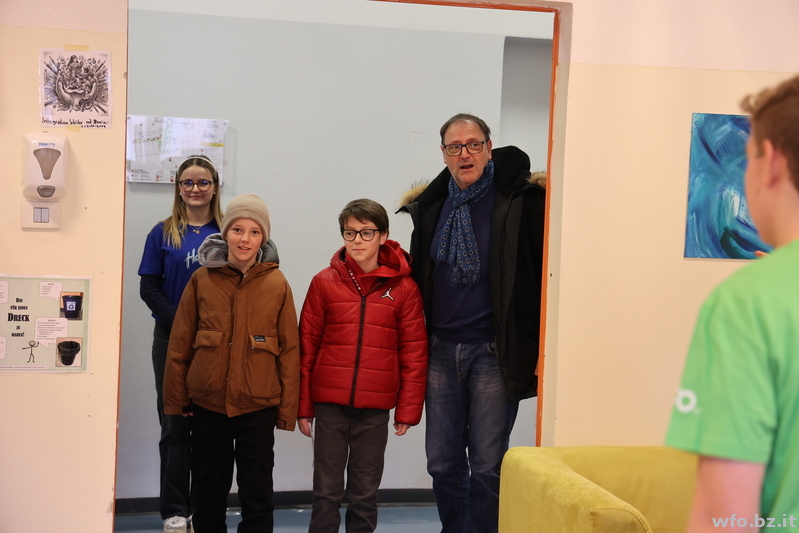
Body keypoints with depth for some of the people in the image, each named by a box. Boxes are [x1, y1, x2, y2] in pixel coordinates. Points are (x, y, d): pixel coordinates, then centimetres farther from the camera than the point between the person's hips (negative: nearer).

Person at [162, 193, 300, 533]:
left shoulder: (277, 284, -4)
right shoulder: (202, 279, -1)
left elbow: (289, 349, -2)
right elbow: (179, 344, 3)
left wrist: (287, 408, -2)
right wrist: (176, 398, 3)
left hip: (258, 406, -1)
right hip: (207, 403, 1)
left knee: (257, 493, 6)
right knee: (208, 492, 14)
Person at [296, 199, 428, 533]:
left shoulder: (403, 288, -1)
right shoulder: (324, 282, 0)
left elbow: (414, 352, 1)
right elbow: (307, 346, 3)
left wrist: (408, 409, -1)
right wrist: (303, 405, 3)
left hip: (376, 408, 0)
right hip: (330, 404, 0)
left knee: (365, 492, 10)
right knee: (327, 490, 6)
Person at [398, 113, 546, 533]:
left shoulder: (519, 200, -7)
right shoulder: (430, 206, 9)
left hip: (494, 353, -5)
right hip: (441, 350, 5)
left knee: (487, 464, 1)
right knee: (442, 462, 12)